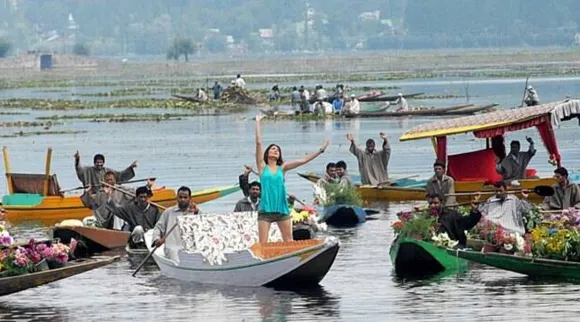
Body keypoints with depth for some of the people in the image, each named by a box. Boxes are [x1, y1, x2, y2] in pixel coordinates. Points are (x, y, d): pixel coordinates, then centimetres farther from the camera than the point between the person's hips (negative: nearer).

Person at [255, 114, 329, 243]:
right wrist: (257, 122, 0)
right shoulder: (262, 167, 5)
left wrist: (320, 150, 5)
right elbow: (258, 143, 1)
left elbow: (303, 160, 8)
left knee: (288, 242, 5)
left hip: (282, 209, 3)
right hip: (266, 209, -3)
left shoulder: (282, 168, 10)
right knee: (263, 244, -5)